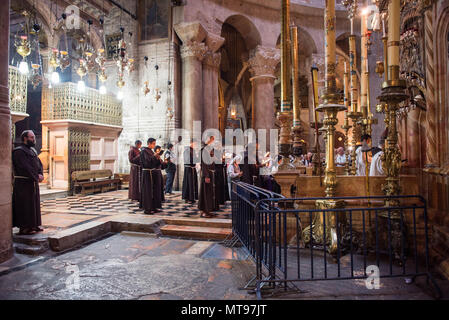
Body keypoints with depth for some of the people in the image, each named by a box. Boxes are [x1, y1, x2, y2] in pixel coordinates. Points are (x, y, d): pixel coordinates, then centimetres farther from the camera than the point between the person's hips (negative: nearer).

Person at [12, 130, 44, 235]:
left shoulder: (32, 151, 15)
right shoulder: (19, 151, -12)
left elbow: (39, 164, 12)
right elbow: (25, 167, -20)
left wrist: (40, 174, -6)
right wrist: (36, 177, -15)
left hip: (33, 182, 9)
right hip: (23, 183, -9)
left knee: (34, 204, 13)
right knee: (25, 205, -4)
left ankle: (34, 225, 23)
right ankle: (24, 228, 4)